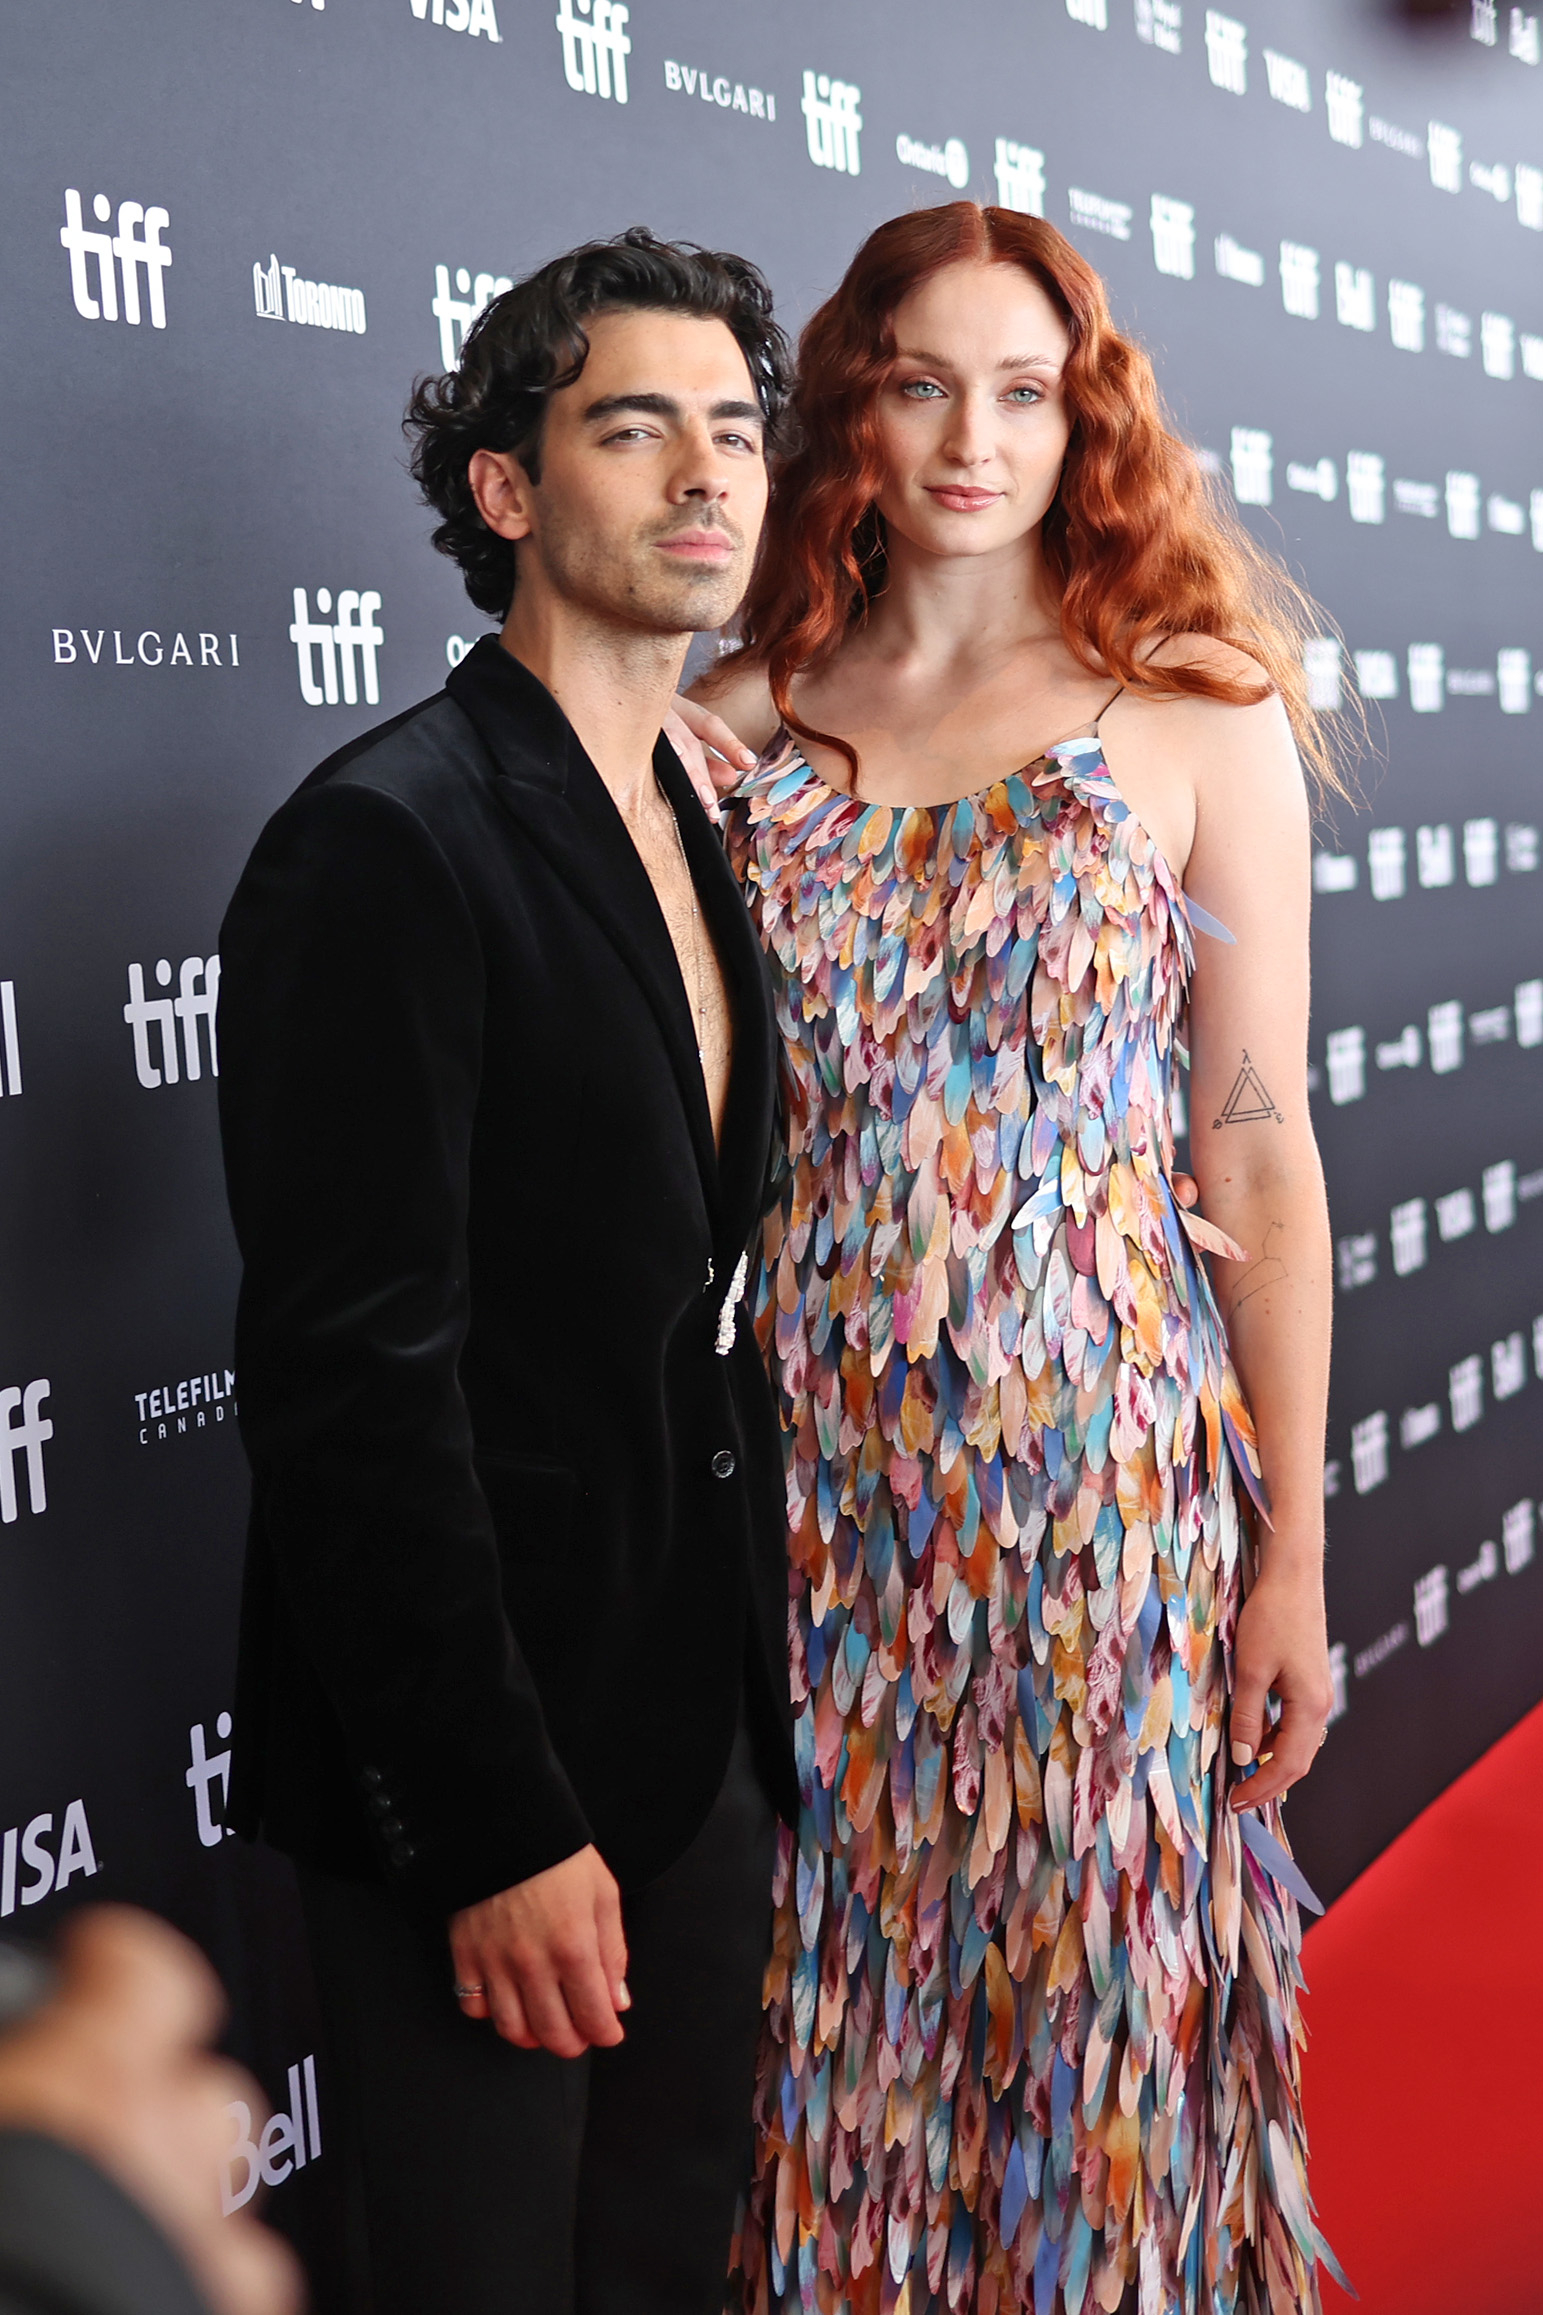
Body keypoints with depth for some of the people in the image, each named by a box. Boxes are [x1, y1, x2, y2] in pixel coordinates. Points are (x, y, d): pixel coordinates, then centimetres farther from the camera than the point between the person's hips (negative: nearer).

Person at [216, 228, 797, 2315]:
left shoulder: (700, 837, 10)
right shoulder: (385, 840, -17)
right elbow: (354, 1379, -21)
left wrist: (757, 1673, 12)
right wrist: (496, 1827, -20)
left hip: (703, 1731, 8)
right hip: (481, 1763, -8)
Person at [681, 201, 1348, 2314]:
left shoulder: (1197, 713, -1)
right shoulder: (739, 722, 4)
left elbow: (1261, 1145, -2)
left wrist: (1295, 1553, -3)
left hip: (1105, 1463, -2)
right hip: (820, 1465, 2)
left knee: (1090, 1999, 9)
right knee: (842, 2007, 12)